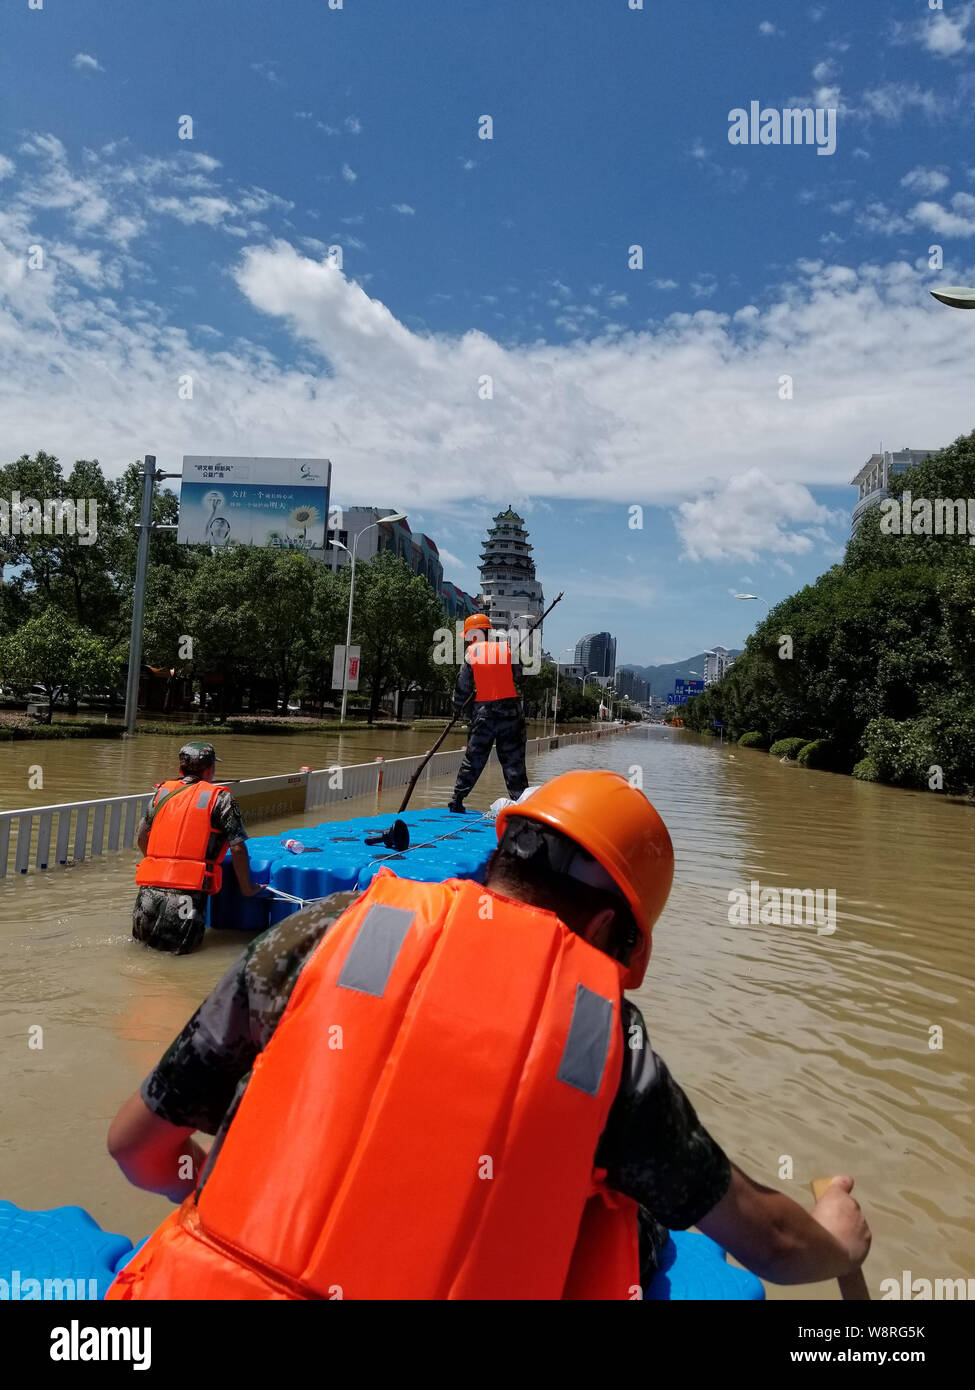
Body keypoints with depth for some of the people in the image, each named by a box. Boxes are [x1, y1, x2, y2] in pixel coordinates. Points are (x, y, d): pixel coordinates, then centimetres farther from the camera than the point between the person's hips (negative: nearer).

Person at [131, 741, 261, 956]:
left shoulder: (162, 792, 14)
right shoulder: (219, 798, 1)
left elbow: (142, 839, 24)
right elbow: (237, 848, -1)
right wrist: (247, 888, 11)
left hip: (150, 887, 4)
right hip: (187, 892, -4)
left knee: (142, 938, 22)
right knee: (180, 947, 5)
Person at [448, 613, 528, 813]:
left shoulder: (471, 652, -1)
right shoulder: (507, 647, 1)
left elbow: (463, 686, 2)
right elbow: (517, 674, 4)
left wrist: (457, 708, 16)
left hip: (483, 712, 0)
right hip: (510, 709, 0)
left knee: (473, 758, 11)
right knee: (513, 760, 3)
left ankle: (457, 800, 17)